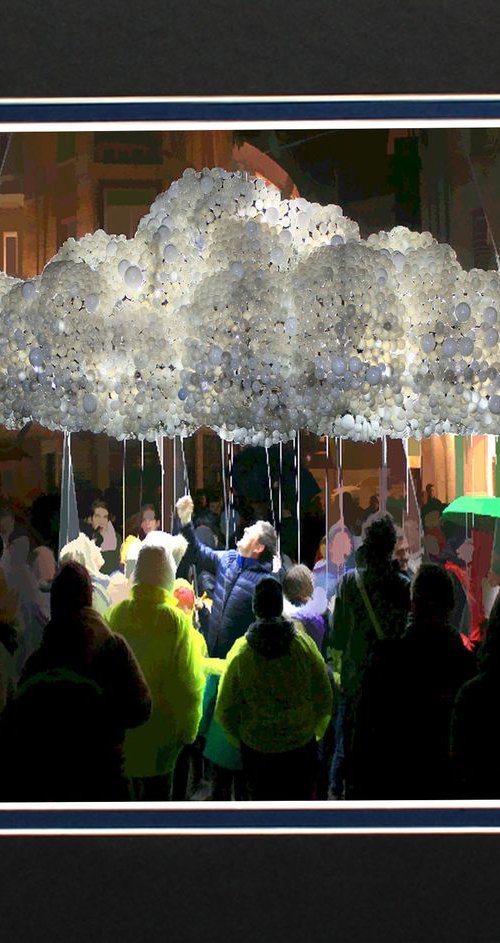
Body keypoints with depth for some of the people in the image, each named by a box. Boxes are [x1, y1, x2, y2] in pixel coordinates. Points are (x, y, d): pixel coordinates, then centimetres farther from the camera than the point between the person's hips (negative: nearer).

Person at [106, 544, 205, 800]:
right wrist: (188, 728, -4)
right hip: (162, 722, -4)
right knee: (157, 787, 10)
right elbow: (188, 682, -16)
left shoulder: (117, 613, -7)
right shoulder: (175, 620, -18)